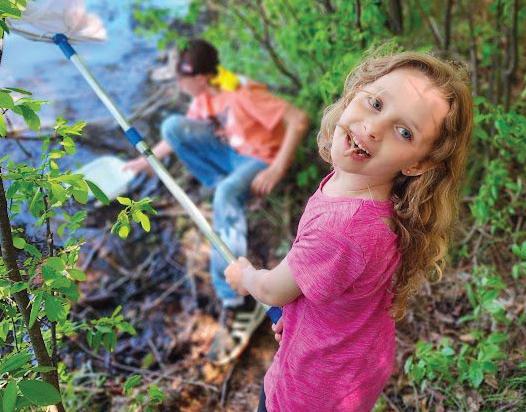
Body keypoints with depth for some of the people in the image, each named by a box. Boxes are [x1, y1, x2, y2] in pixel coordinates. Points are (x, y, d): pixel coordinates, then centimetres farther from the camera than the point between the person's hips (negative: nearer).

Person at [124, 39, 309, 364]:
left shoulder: (243, 94, -26)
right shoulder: (204, 95, -1)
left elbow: (299, 120, -30)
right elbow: (180, 137, 15)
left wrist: (277, 170, -30)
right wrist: (146, 159, 14)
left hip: (260, 159, -8)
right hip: (230, 150, 8)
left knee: (227, 195, -41)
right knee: (172, 125, -9)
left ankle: (237, 302, -39)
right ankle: (225, 185, -7)